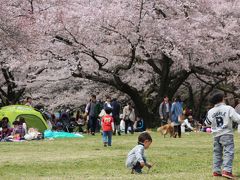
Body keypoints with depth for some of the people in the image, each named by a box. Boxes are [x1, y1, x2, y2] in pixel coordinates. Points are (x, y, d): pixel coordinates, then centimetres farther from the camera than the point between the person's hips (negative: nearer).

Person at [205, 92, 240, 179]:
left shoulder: (211, 111, 4)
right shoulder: (228, 109, -10)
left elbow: (207, 123, 15)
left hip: (216, 135, 5)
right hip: (227, 134, -5)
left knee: (217, 153, 15)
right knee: (228, 152, -7)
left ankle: (216, 171, 17)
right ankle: (226, 170, -19)